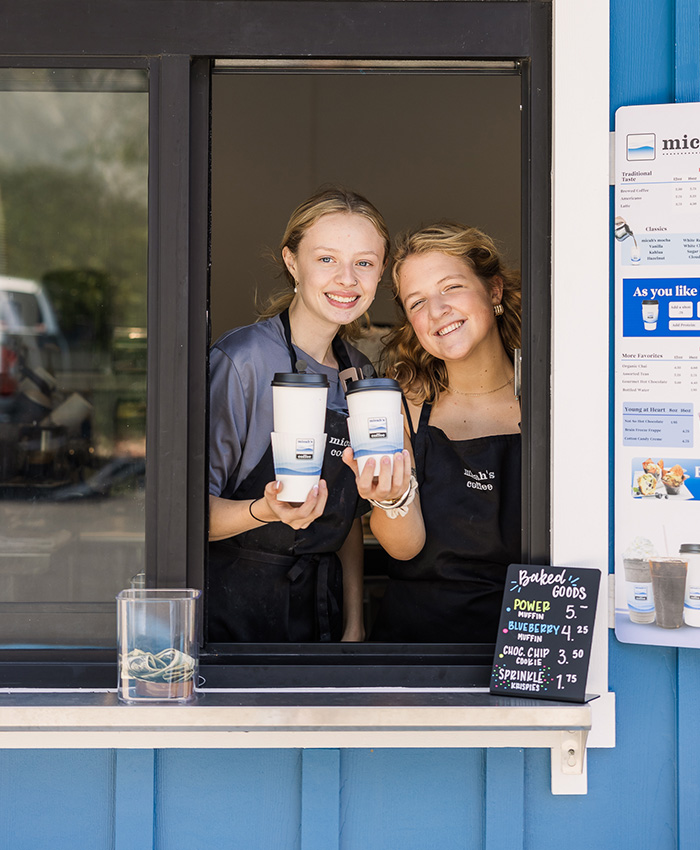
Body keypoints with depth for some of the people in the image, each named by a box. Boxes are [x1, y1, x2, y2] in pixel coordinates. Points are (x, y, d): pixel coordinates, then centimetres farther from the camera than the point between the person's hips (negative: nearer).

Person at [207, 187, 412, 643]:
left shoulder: (360, 373, 8)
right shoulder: (241, 358, -13)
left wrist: (354, 625, 8)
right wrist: (265, 511, -31)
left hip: (320, 605, 6)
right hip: (234, 607, -5)